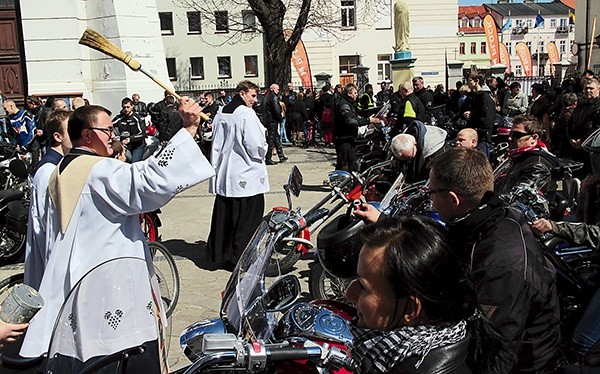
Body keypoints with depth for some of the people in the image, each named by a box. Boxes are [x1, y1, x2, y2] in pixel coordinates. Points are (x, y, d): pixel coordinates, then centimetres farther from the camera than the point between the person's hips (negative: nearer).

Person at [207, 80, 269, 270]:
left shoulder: (220, 115, 8)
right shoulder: (247, 114, -15)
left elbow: (216, 145, 13)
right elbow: (256, 145, -19)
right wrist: (262, 154, 2)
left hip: (223, 176, 8)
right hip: (247, 176, -7)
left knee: (223, 217, 15)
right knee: (247, 219, 2)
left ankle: (217, 255, 24)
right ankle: (239, 258, 6)